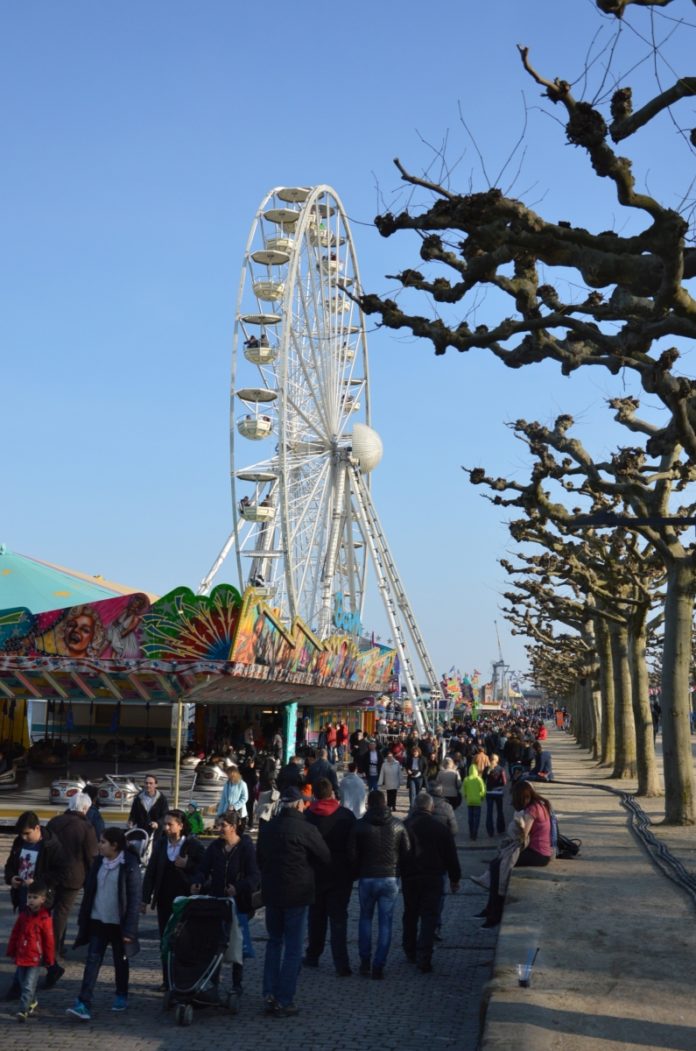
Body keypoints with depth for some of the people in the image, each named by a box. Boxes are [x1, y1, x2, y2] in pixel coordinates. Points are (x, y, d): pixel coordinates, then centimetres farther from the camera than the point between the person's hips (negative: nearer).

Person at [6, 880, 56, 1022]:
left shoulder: (45, 918, -12)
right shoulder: (23, 914, 3)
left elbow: (49, 940, -6)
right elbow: (14, 934, 11)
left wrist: (49, 959, -2)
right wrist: (11, 951, 11)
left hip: (35, 958, -6)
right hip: (21, 956, 6)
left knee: (28, 986, -7)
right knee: (22, 983, 17)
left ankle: (23, 1010, -3)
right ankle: (32, 1002, 36)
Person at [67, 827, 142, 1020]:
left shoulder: (130, 866, -14)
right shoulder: (99, 862, 3)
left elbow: (135, 899, -13)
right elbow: (89, 891, 9)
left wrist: (129, 930, -16)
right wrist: (83, 920, 8)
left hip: (118, 924, -4)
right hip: (97, 921, 4)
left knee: (120, 962, 12)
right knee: (93, 960, -2)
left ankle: (121, 997, 31)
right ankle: (83, 1004, -5)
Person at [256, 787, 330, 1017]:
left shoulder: (267, 828, 4)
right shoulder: (305, 829, -14)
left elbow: (260, 859, 14)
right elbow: (326, 858, -6)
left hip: (271, 893, 5)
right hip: (297, 894, -5)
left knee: (274, 942, 19)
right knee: (293, 948, 3)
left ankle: (269, 995, 13)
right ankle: (284, 1002, 3)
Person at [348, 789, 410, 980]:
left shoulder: (360, 825, -6)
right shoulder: (397, 825, -1)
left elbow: (352, 854, -6)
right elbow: (407, 851, 2)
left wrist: (358, 872, 10)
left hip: (367, 878, 0)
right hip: (390, 879, 1)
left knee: (365, 918, 17)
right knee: (385, 922, 6)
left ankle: (365, 962, 16)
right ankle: (379, 966, 4)